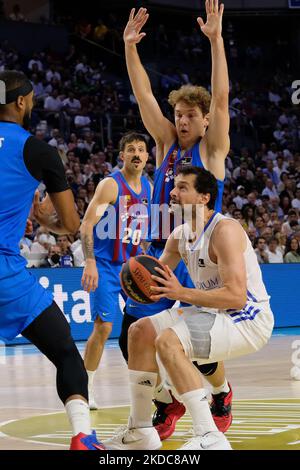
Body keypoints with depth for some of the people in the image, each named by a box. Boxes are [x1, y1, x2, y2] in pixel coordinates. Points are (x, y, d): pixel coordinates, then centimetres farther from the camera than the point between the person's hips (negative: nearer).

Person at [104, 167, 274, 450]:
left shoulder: (225, 230, -22)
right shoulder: (180, 235, 6)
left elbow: (236, 297, -30)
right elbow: (157, 276, 17)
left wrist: (182, 293, -29)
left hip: (248, 319, -10)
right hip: (214, 312, 10)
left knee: (168, 341, -28)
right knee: (140, 331, 10)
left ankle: (209, 437, -26)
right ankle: (140, 431, 16)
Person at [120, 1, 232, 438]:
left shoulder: (212, 148, -1)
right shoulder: (167, 143, 9)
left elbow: (220, 97, -14)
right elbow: (144, 96, 3)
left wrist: (216, 39, -21)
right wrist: (130, 48, -7)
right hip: (159, 252, 5)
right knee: (131, 338, -3)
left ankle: (221, 393, 25)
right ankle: (168, 402, 19)